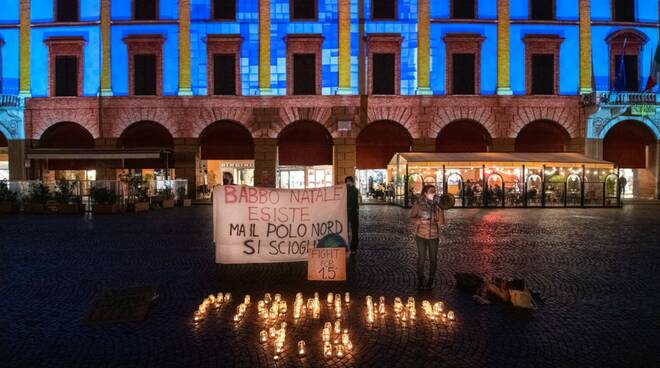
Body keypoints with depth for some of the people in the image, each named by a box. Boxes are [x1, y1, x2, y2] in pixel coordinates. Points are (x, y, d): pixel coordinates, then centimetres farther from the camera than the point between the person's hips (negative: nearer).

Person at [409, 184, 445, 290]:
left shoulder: (437, 205, -4)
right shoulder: (419, 204, -9)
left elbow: (441, 222, -7)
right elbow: (412, 217, -2)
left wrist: (441, 210, -21)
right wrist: (420, 221, -20)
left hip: (434, 235, 2)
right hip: (421, 235, -2)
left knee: (433, 258, 8)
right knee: (421, 258, 3)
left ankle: (431, 280, 25)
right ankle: (420, 280, 19)